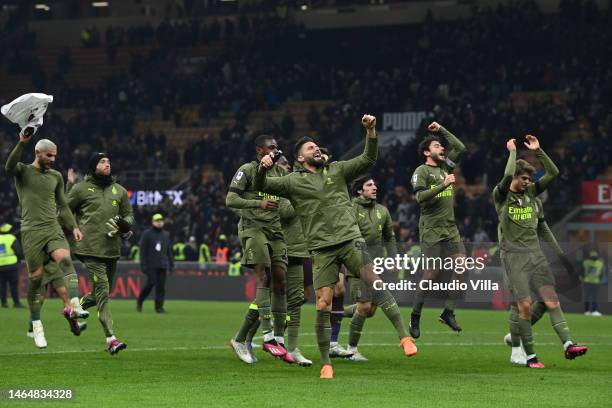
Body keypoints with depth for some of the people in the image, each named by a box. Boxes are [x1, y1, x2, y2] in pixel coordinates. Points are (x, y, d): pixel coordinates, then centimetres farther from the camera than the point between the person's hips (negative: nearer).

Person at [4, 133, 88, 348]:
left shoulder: (56, 176, 18)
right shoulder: (23, 171, 4)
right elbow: (9, 167, -20)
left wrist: (73, 227, 12)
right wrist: (21, 144, -32)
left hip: (53, 229, 3)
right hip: (31, 231, -3)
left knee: (65, 259, -25)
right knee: (36, 277, -2)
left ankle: (73, 306, -41)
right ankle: (36, 324, 10)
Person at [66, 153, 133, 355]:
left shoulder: (119, 190, 16)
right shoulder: (81, 188, 2)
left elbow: (129, 214, 21)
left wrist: (125, 224, 1)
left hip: (112, 249, 6)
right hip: (91, 248, -6)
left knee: (103, 292, 12)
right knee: (102, 292, -14)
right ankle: (111, 339, -18)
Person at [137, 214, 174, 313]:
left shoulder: (166, 234, 16)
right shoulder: (147, 234, 1)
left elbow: (169, 251, 20)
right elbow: (142, 250, -2)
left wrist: (171, 264, 14)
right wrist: (143, 265, -10)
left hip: (163, 265, 4)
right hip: (151, 264, -4)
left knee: (161, 285, -2)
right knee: (151, 282, -12)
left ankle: (159, 307, 0)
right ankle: (140, 301, 9)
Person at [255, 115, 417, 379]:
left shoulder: (337, 170, 14)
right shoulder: (293, 181, 8)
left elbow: (368, 160, 10)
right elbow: (261, 186, 3)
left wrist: (371, 132, -4)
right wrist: (262, 169, -18)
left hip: (350, 239, 1)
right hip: (322, 248, -1)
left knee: (375, 283, -15)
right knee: (323, 305, -4)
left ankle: (403, 336, -13)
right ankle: (325, 364, 4)